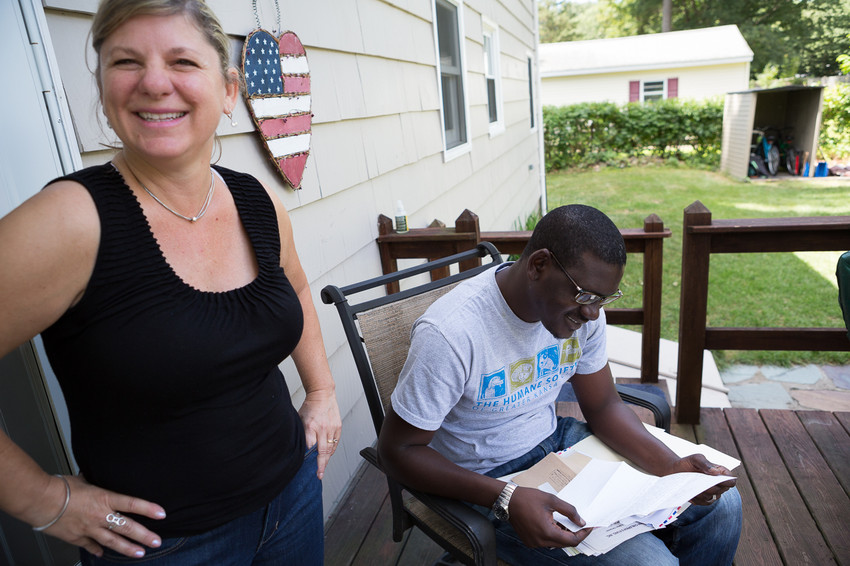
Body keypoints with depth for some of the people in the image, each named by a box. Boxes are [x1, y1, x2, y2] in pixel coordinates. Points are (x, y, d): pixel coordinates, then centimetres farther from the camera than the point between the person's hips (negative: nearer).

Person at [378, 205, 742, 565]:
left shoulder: (582, 308, -8)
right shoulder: (449, 334, -30)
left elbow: (603, 407, 3)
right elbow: (397, 450, -22)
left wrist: (673, 467, -14)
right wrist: (507, 501, -33)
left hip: (557, 441, 7)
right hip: (488, 480, -6)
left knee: (721, 504, 0)